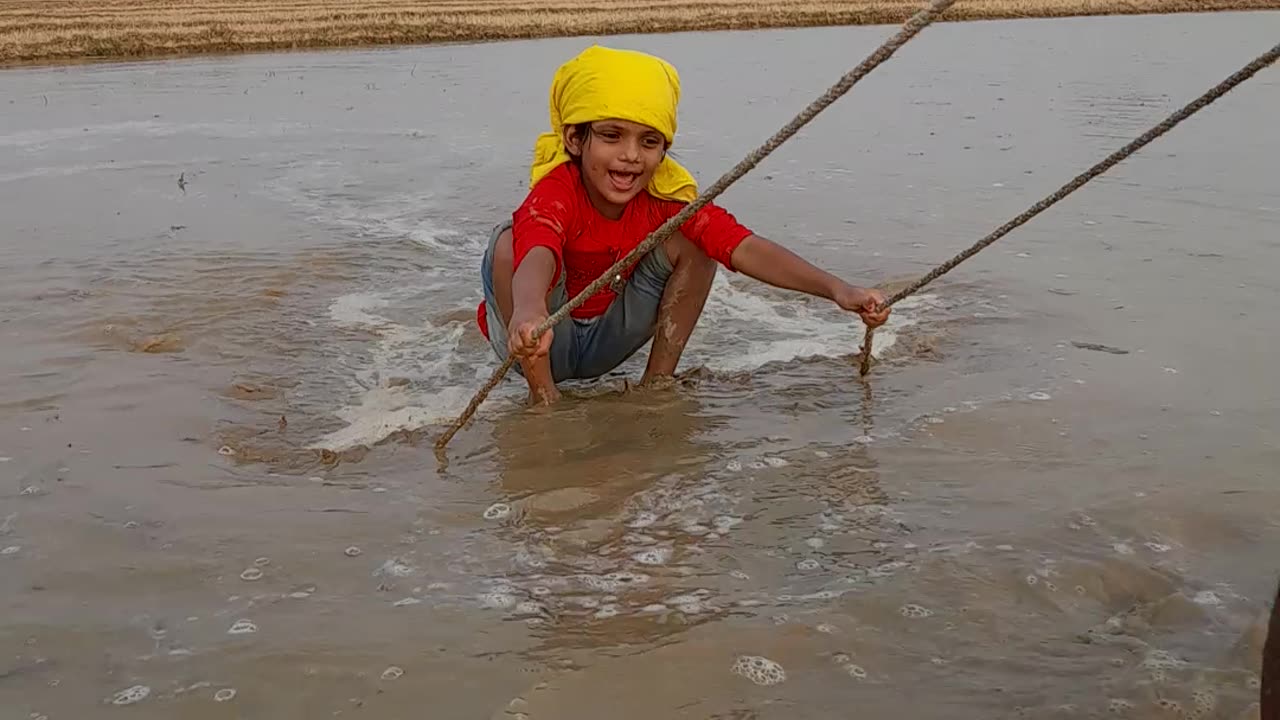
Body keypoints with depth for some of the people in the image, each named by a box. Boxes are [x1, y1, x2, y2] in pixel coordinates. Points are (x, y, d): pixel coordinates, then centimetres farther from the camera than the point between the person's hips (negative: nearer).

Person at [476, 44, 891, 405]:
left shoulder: (666, 196, -18)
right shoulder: (556, 193, -32)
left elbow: (744, 248, -29)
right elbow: (536, 258, -55)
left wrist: (836, 289, -43)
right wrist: (528, 313, -80)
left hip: (606, 342, 4)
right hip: (545, 344, -4)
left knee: (691, 242, -15)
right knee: (511, 243, -34)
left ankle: (659, 379, -4)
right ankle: (543, 394, -19)